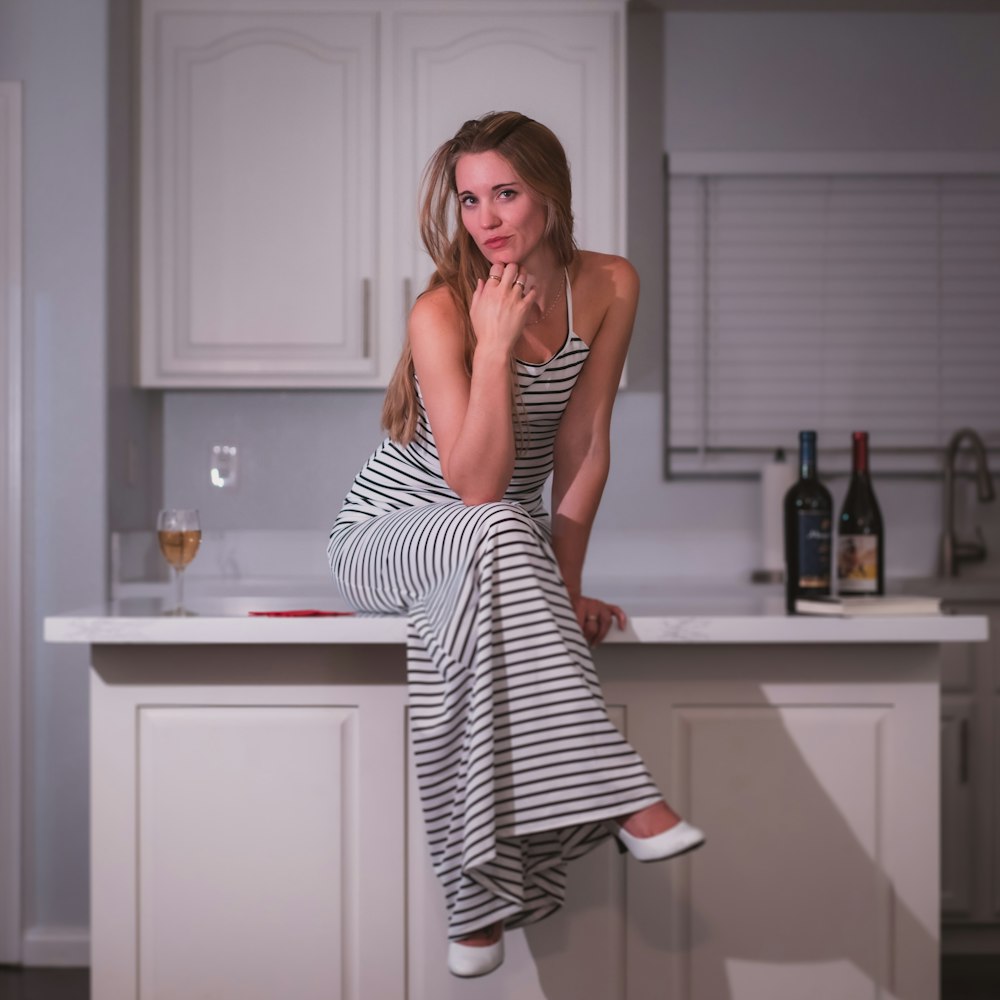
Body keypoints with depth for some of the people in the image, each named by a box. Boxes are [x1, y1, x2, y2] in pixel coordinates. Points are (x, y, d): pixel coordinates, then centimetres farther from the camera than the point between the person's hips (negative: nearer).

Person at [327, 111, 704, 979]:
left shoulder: (608, 287, -8)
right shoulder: (442, 312, -21)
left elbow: (584, 446, -6)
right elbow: (476, 486, -26)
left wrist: (564, 582, -12)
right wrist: (495, 346, -32)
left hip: (502, 546, 3)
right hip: (388, 533, -3)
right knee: (498, 536, -38)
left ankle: (485, 900, -25)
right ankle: (618, 798, -39)